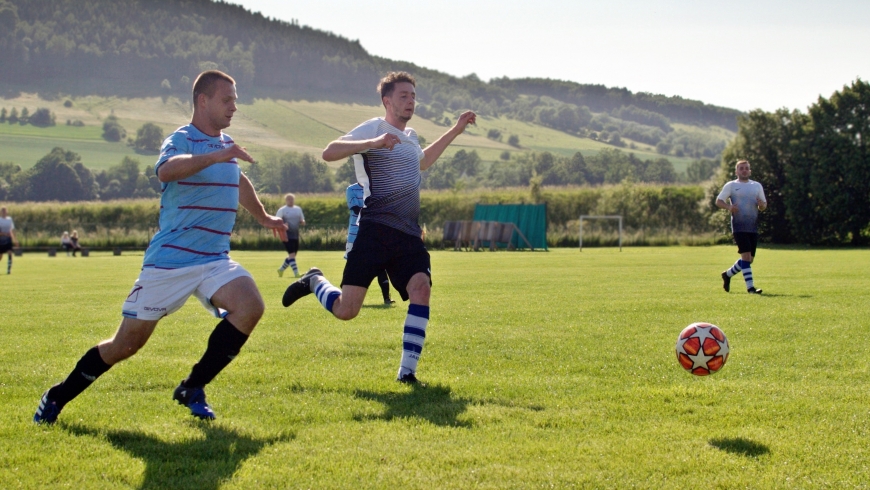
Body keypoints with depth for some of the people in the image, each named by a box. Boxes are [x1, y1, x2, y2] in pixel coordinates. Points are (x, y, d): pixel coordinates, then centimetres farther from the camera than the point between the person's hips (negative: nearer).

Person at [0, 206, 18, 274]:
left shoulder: (9, 219, 7)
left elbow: (12, 230, 17)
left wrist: (14, 240, 17)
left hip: (8, 239, 2)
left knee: (9, 253, -18)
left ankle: (9, 269, -17)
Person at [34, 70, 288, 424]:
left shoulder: (227, 144, 13)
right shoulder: (181, 140, -9)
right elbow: (165, 170, -34)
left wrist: (264, 218, 44)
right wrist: (215, 156, -43)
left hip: (214, 261, 6)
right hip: (169, 261, -6)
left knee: (250, 306, -22)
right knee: (127, 344, -1)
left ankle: (193, 389, -7)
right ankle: (56, 398, 21)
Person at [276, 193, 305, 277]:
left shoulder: (298, 209, 13)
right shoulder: (282, 210, -4)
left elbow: (302, 221, 21)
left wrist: (302, 222, -3)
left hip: (295, 235, 7)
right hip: (287, 235, -7)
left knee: (292, 255, 12)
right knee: (292, 254, -15)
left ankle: (281, 269, 30)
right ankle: (296, 273, -16)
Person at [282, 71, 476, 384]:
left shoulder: (410, 136, 21)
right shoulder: (374, 129, -4)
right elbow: (329, 153, -18)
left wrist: (455, 131, 42)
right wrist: (374, 143, -30)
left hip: (409, 235, 7)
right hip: (375, 230, -6)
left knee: (421, 288, -19)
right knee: (345, 310, -9)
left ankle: (407, 371, -13)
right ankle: (314, 281, 25)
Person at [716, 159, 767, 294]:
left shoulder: (757, 186, 16)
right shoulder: (731, 185, 5)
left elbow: (763, 206, 18)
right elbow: (718, 201, 2)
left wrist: (761, 205, -7)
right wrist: (729, 207, -19)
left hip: (753, 227, 5)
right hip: (739, 226, -5)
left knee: (750, 259, 7)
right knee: (746, 255, -15)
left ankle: (727, 275, 29)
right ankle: (750, 287, -13)